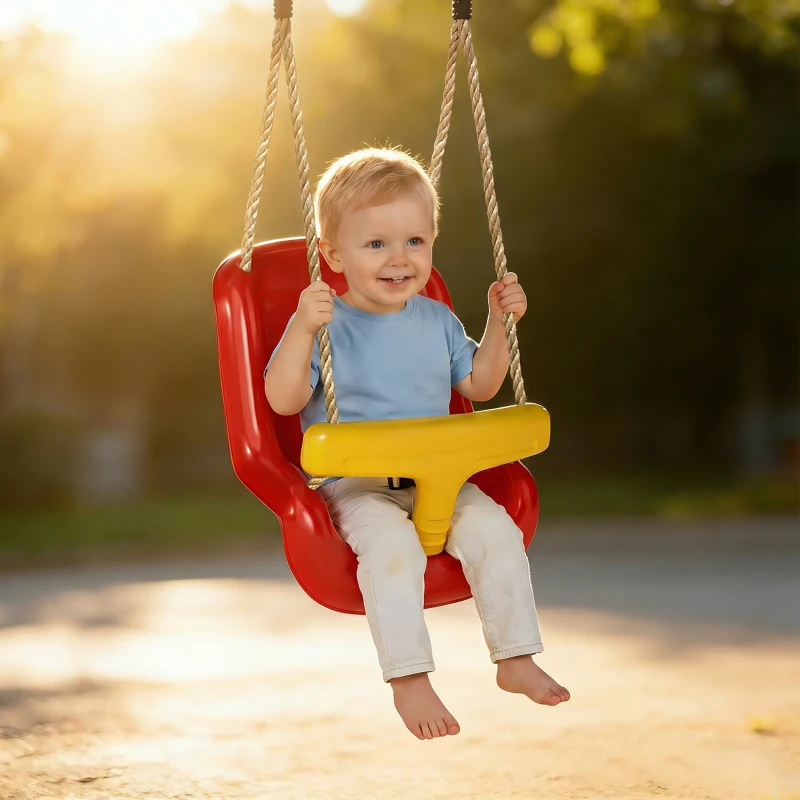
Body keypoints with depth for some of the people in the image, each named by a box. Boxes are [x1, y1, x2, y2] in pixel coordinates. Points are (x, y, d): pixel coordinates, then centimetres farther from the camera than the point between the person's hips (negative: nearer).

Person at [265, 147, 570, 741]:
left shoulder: (437, 320, 12)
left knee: (494, 528, -19)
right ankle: (409, 680, -25)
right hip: (352, 485, -5)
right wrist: (303, 328, -27)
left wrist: (499, 322, 9)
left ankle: (516, 660, -6)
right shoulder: (325, 324, -5)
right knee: (391, 542, -33)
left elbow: (479, 384, 21)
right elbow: (283, 399, -14)